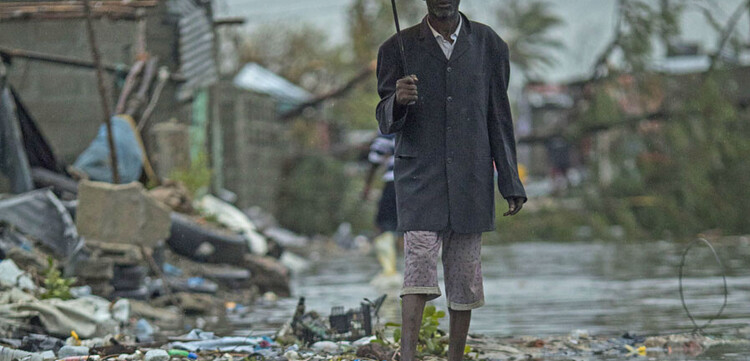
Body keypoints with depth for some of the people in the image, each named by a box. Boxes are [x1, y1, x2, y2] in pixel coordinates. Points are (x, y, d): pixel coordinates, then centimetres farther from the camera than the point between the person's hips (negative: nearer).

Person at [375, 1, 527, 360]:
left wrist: (511, 184, 7)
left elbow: (498, 118, 9)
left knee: (464, 279, 3)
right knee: (419, 263, -18)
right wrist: (397, 101, -22)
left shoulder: (489, 45, 6)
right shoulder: (399, 48, 2)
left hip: (470, 179, 2)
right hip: (419, 178, -2)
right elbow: (386, 123, 2)